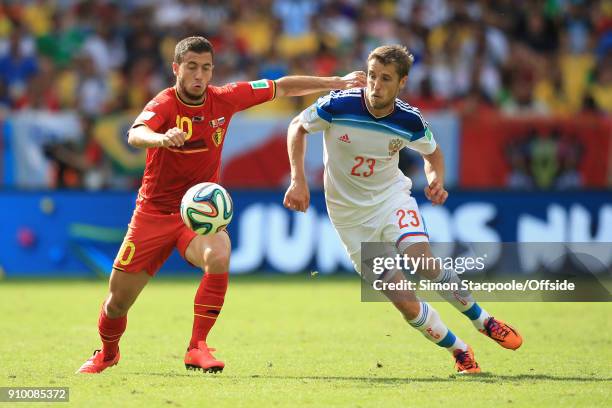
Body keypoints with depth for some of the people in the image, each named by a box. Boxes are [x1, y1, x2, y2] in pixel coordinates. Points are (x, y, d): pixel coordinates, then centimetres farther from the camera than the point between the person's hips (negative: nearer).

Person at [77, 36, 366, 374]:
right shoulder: (164, 104, -17)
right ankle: (107, 354, 38)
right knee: (117, 301, 4)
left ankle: (197, 347, -22)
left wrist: (338, 82, 5)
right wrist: (162, 138, -62)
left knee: (219, 257, -33)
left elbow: (282, 88, 5)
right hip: (154, 212, -2)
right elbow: (135, 135, -39)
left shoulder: (223, 99, -6)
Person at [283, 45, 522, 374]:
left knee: (422, 261, -28)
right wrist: (298, 180, -11)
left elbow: (432, 153, 8)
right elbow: (297, 127, -3)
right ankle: (459, 352, 10)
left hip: (390, 195, 0)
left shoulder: (410, 121, -14)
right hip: (350, 214, 0)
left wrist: (436, 179, -14)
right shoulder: (339, 105, -21)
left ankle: (484, 321, -6)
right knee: (403, 301, -9)